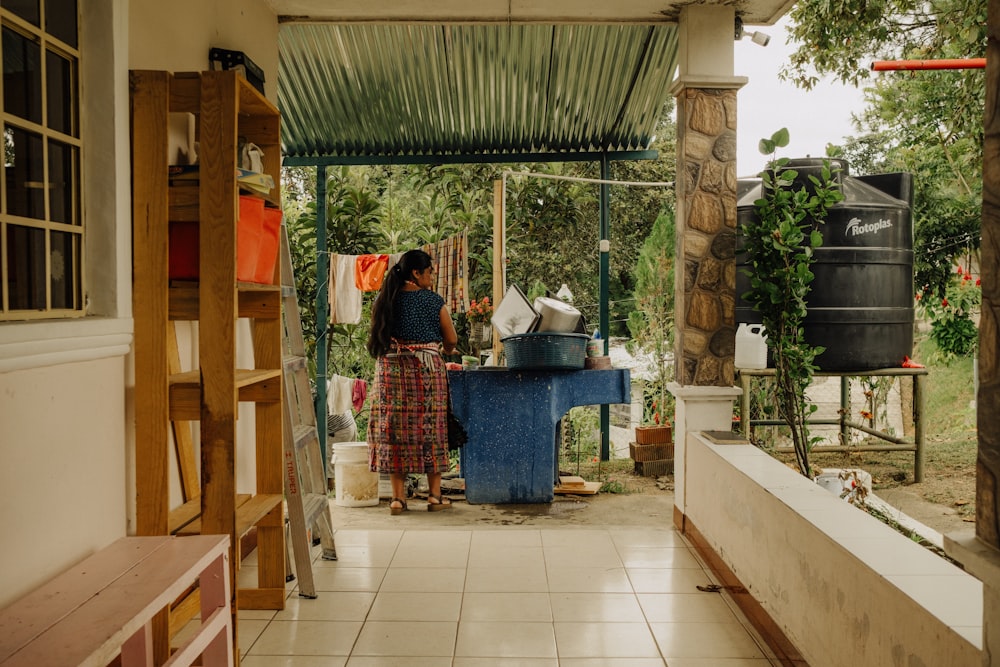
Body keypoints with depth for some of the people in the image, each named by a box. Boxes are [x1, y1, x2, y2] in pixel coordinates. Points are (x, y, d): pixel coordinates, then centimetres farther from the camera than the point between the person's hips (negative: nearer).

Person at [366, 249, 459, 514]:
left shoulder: (385, 300, 4)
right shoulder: (433, 300, -4)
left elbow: (378, 336, 12)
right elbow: (451, 340, 3)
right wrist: (443, 350, 24)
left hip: (390, 370, 3)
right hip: (427, 369, -2)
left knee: (395, 427, 6)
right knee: (430, 426, 7)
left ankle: (398, 497, 7)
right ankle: (435, 494, 13)